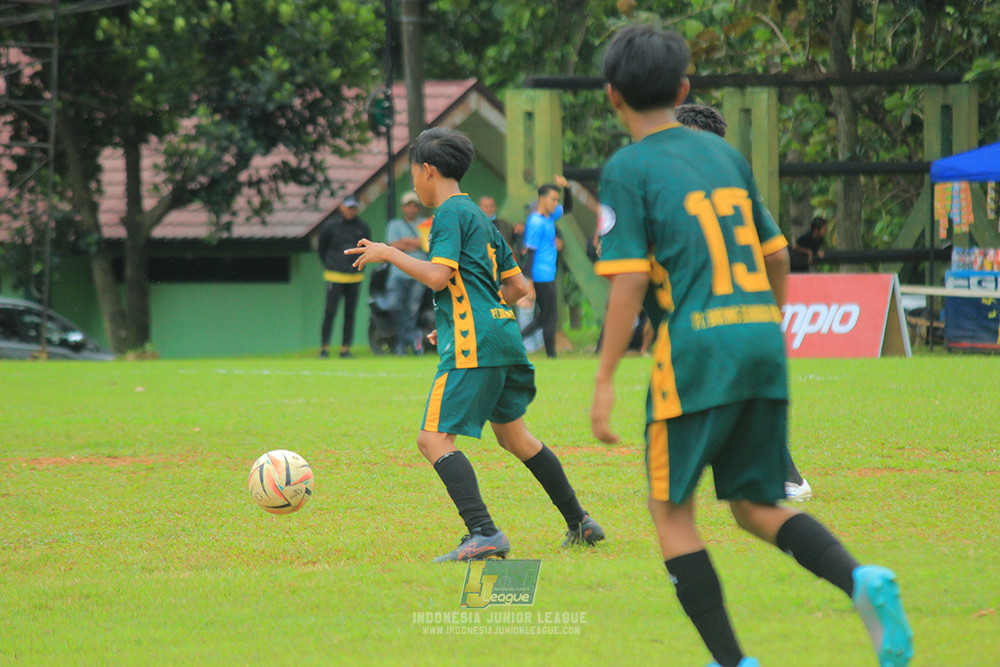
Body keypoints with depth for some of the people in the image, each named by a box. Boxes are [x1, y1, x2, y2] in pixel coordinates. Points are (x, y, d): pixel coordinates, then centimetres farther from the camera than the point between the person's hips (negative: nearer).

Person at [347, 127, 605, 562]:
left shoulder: (449, 213, -6)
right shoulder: (478, 216, 22)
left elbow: (439, 276, -19)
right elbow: (518, 286, 24)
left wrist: (388, 254, -9)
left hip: (473, 346, -10)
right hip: (503, 335, 10)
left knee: (434, 438, -12)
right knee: (512, 434, 23)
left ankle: (483, 532, -25)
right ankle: (579, 523, 29)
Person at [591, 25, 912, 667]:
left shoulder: (628, 168, -2)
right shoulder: (725, 154, 15)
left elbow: (630, 278, -10)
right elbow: (777, 256, 19)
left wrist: (606, 380, -8)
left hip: (698, 348, -6)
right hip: (763, 344, 6)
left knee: (671, 510, 8)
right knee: (757, 505, 14)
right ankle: (860, 579, -13)